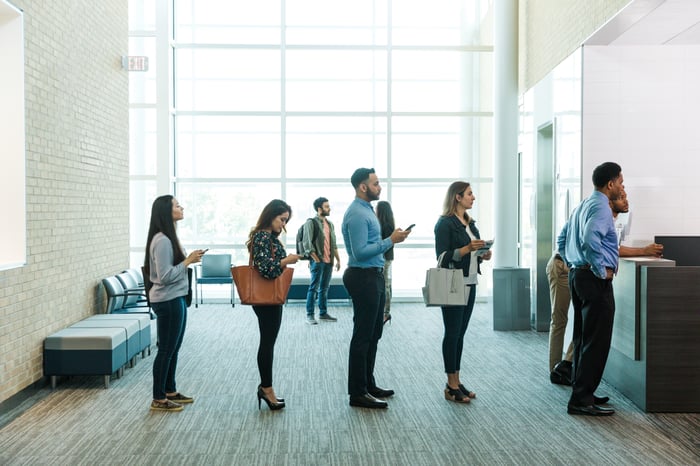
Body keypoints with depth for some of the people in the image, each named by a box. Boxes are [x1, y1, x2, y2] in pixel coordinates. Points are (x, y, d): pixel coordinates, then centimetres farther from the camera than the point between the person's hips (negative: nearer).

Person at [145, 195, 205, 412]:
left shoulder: (168, 237, 11)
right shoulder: (162, 241, -20)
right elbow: (165, 276, -23)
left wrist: (188, 260, 5)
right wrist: (188, 261, -18)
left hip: (175, 299, 10)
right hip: (167, 301, -10)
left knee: (173, 348, 17)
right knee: (166, 349, -1)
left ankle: (170, 391, 29)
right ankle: (158, 399, 10)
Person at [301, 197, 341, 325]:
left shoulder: (330, 224, 15)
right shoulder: (311, 223, -6)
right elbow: (307, 244, -11)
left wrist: (338, 259, 12)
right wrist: (316, 260, -14)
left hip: (329, 261, 7)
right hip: (318, 261, -7)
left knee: (325, 288, 12)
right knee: (314, 287, -5)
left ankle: (323, 313, 20)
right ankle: (309, 315, 0)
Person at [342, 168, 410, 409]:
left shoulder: (366, 210, 15)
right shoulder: (357, 214, -18)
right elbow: (360, 252, -25)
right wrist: (390, 241, -22)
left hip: (373, 277, 11)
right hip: (363, 278, -11)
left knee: (373, 335, 16)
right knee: (363, 336, -5)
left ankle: (368, 384, 27)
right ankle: (358, 393, 2)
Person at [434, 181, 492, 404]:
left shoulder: (470, 223, 14)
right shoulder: (445, 223, -10)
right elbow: (443, 257, -15)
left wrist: (483, 255, 2)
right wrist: (467, 248, -24)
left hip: (470, 284, 8)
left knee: (460, 333, 11)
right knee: (452, 333, -1)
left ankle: (456, 381, 18)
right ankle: (451, 386, 6)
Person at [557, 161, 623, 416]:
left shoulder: (582, 206, 16)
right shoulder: (601, 207, -14)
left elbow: (562, 238, 23)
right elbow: (590, 240, -30)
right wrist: (602, 270, -20)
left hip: (577, 274, 10)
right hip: (595, 280, -10)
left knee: (582, 338, 15)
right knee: (597, 341, -6)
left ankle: (582, 393, 24)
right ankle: (581, 400, -4)